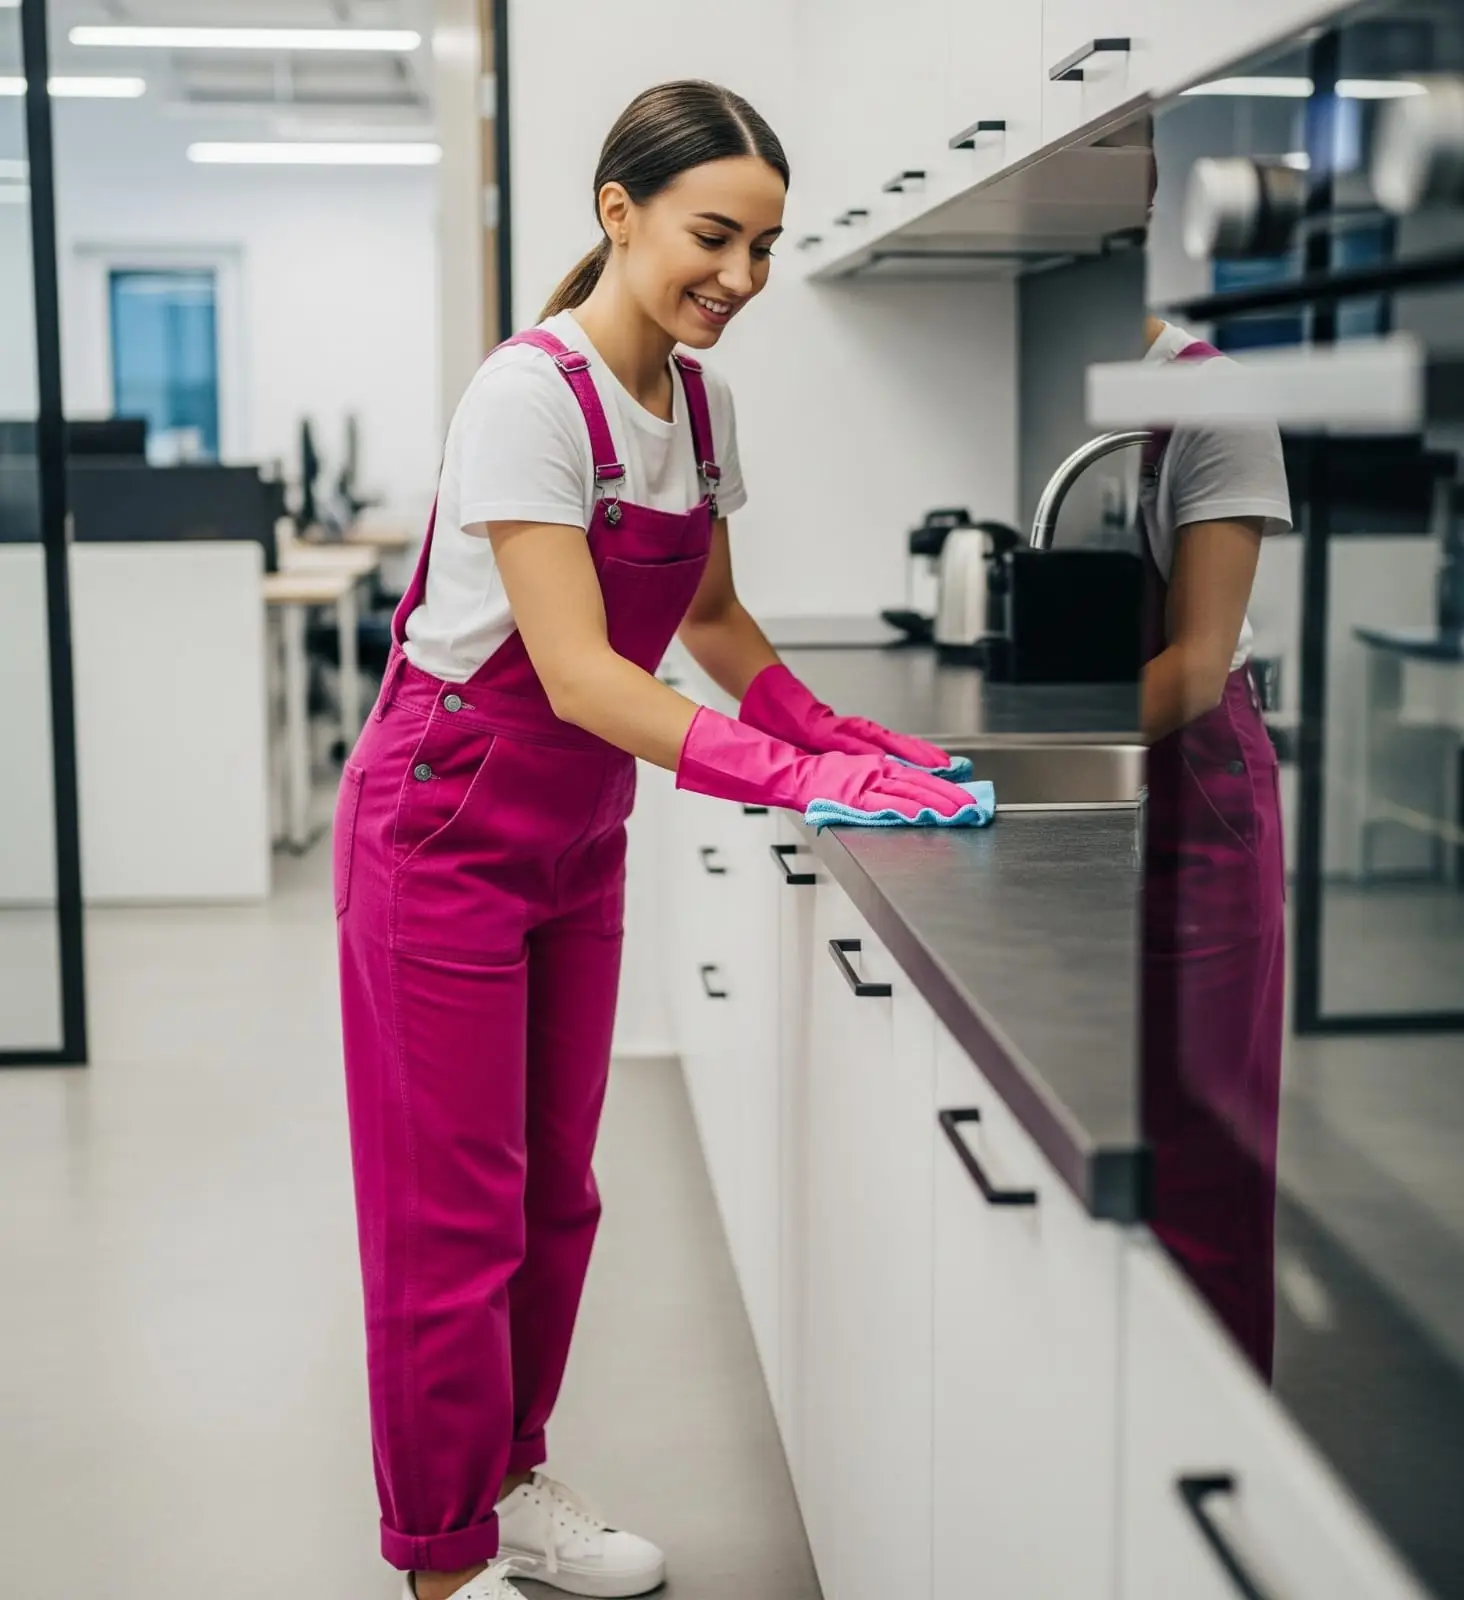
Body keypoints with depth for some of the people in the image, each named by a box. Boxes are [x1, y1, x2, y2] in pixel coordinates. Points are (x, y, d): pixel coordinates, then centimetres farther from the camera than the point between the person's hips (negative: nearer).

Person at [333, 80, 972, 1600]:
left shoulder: (701, 401, 3)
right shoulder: (530, 396, -21)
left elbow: (710, 617, 15)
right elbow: (577, 675, -27)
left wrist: (833, 733, 1)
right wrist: (787, 779, -34)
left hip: (577, 836, 8)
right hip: (445, 830, -7)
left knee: (552, 1193, 14)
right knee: (454, 1214, 1)